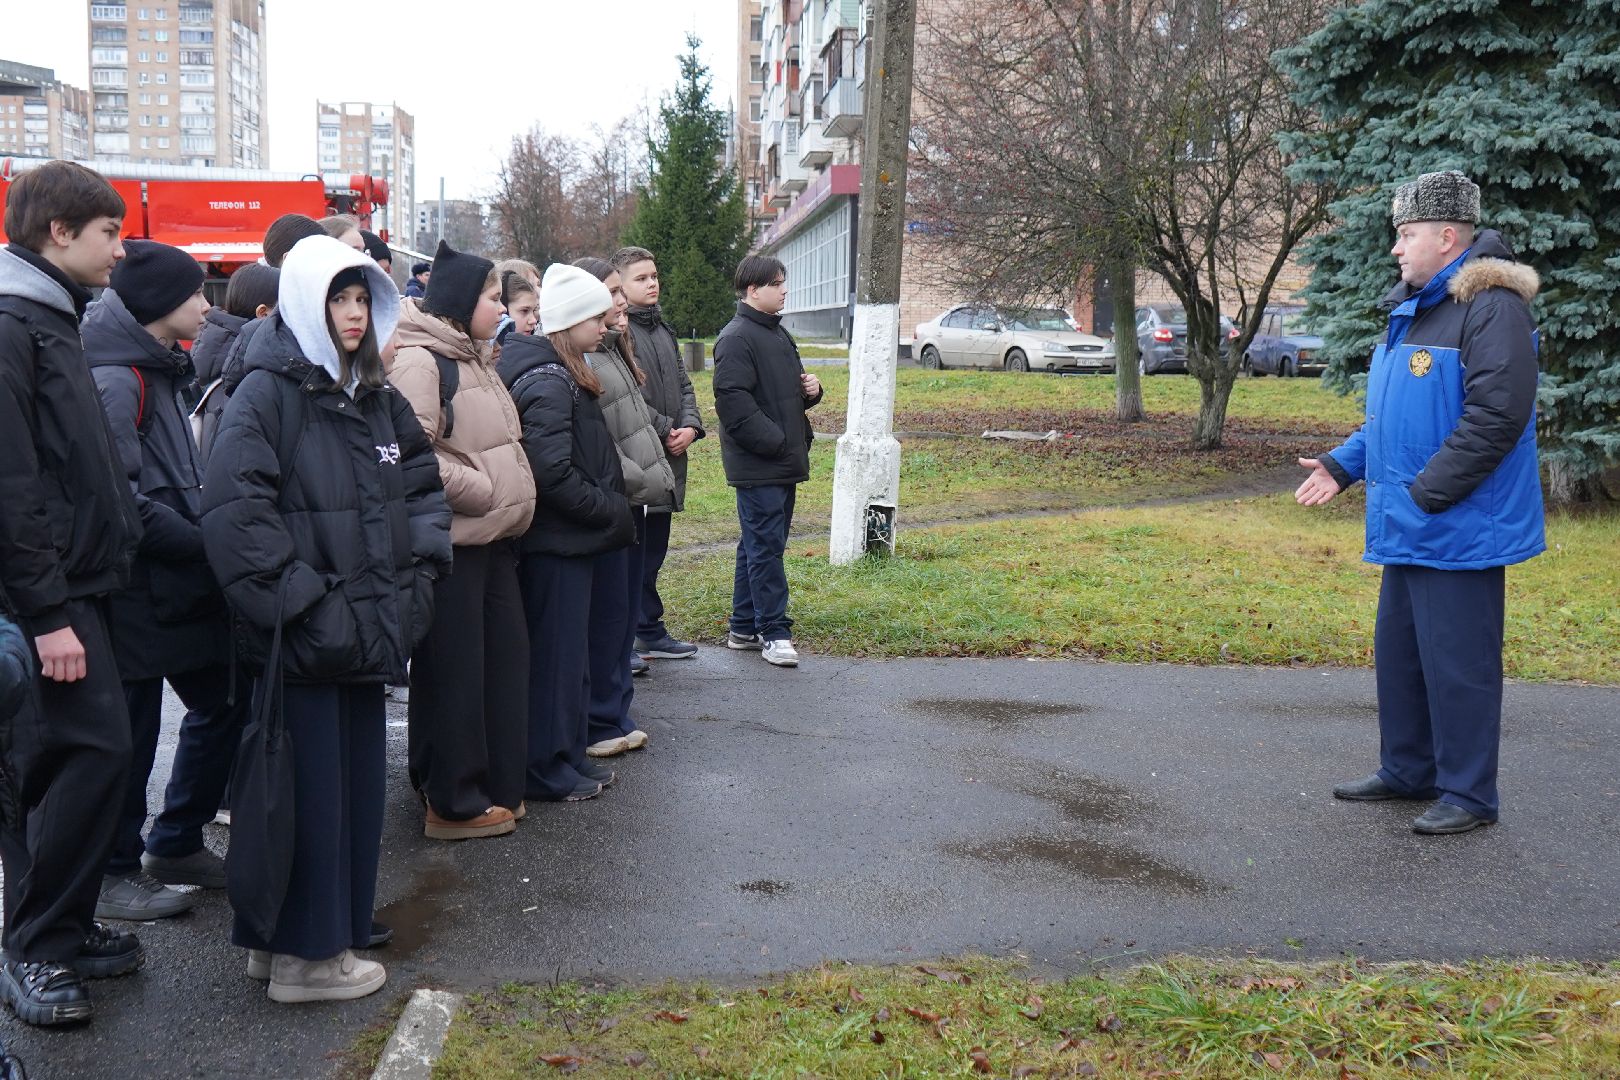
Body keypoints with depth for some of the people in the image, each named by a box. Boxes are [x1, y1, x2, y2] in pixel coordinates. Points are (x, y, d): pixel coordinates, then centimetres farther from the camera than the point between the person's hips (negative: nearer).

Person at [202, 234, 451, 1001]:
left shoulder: (375, 396, 12)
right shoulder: (267, 393, -11)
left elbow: (422, 483, 22)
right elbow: (232, 511, -21)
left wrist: (419, 568, 9)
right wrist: (298, 600, -19)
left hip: (365, 629, 8)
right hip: (300, 641, -8)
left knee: (355, 782, 15)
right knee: (306, 788, 1)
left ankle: (331, 931, 29)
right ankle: (301, 956, 14)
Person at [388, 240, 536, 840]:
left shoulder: (473, 358, 17)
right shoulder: (418, 361, -14)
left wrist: (510, 498, 13)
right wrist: (487, 492, -18)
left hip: (492, 539, 10)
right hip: (452, 542, -10)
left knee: (505, 658, 14)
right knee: (453, 671, -1)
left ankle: (497, 784, 26)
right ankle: (453, 803, 10)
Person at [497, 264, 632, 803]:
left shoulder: (563, 375, 14)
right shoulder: (548, 382, -19)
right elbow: (553, 472, -25)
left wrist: (610, 509, 9)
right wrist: (610, 511, -14)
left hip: (571, 537, 10)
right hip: (556, 541, -10)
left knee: (570, 650, 17)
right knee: (555, 652, -1)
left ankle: (569, 754, 28)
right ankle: (547, 769, 10)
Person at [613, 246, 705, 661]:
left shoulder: (662, 327, 17)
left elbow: (682, 383, 18)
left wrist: (691, 425, 1)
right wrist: (665, 429, -14)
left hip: (667, 457, 9)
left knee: (653, 549, 16)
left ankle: (650, 632, 25)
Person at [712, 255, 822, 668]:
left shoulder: (778, 335, 18)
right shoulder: (736, 339, -13)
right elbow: (732, 401, -22)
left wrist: (811, 390, 6)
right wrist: (775, 442, -22)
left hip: (783, 463, 10)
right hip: (757, 464, -10)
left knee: (759, 545, 14)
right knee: (765, 546, -6)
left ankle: (744, 628, 23)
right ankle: (774, 633, -1)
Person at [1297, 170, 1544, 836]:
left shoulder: (1491, 307, -15)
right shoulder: (1412, 311, 16)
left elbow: (1496, 417, -23)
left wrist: (1425, 495, -21)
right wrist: (1343, 464, 11)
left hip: (1460, 530, -10)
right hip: (1407, 531, 10)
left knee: (1458, 662, -2)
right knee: (1397, 650, 17)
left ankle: (1468, 794, 10)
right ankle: (1408, 772, 31)